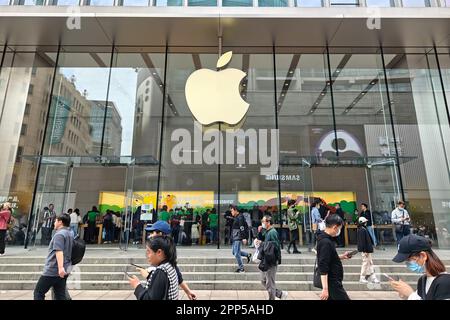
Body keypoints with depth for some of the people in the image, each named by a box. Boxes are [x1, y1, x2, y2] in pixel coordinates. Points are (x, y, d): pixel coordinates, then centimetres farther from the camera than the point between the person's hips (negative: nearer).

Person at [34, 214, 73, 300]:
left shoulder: (59, 234, -13)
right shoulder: (70, 234, 15)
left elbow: (59, 251, -26)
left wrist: (60, 267, -36)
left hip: (53, 270, -8)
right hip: (63, 271, 8)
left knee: (38, 292, 8)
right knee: (60, 295, 9)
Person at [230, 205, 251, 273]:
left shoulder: (240, 218, -15)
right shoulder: (235, 218, 14)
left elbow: (242, 228, -20)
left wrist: (244, 238, -24)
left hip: (238, 238, -10)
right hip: (235, 238, 10)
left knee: (237, 253, -5)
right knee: (234, 252, 15)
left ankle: (241, 268, 8)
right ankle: (248, 255, 25)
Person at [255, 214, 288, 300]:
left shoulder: (272, 232, -17)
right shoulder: (266, 232, 12)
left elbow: (275, 246, -24)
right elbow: (261, 240, 15)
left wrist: (262, 243, -20)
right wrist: (260, 232, 0)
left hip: (271, 261, -10)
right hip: (265, 261, 10)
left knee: (270, 283, 2)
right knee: (264, 281, 17)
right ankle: (281, 294, 28)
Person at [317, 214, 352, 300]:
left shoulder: (328, 239, 7)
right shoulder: (325, 242, -22)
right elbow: (323, 268, -26)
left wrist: (341, 257, 13)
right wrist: (325, 289, -27)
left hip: (334, 281, 9)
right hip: (331, 282, -9)